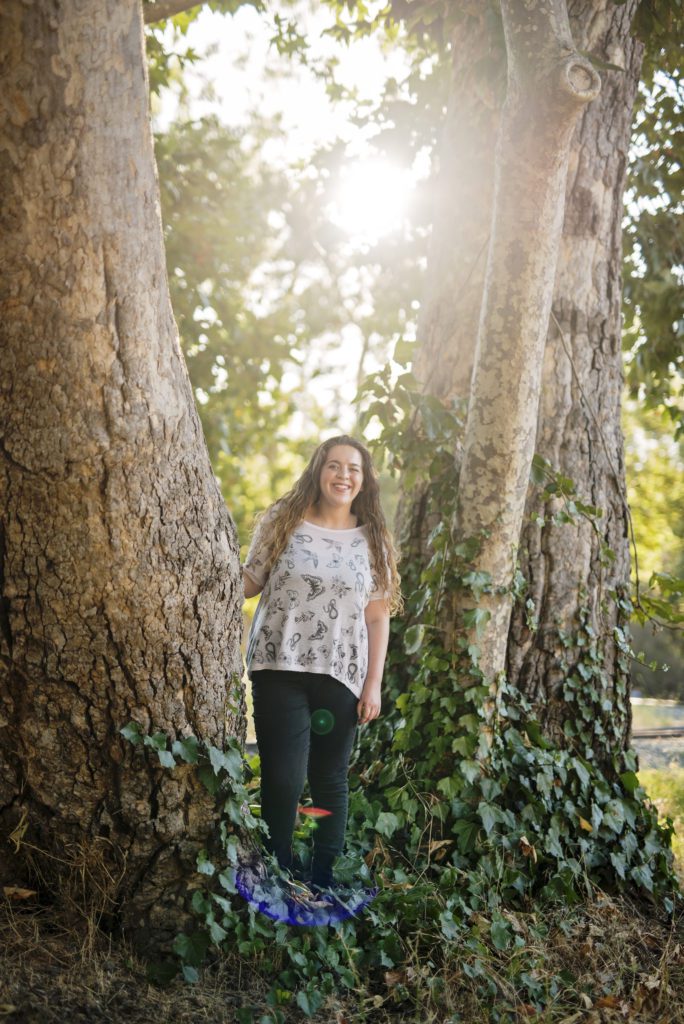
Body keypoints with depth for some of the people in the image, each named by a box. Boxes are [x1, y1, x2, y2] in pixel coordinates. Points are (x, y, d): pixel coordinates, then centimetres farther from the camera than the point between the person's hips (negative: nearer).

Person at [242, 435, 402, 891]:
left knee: (331, 780, 8)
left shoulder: (372, 539, 6)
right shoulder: (282, 520, 2)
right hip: (280, 670, -2)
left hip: (341, 676, 2)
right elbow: (248, 584, 8)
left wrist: (373, 685, 1)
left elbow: (378, 617, 6)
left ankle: (325, 879, 22)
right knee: (283, 780, -6)